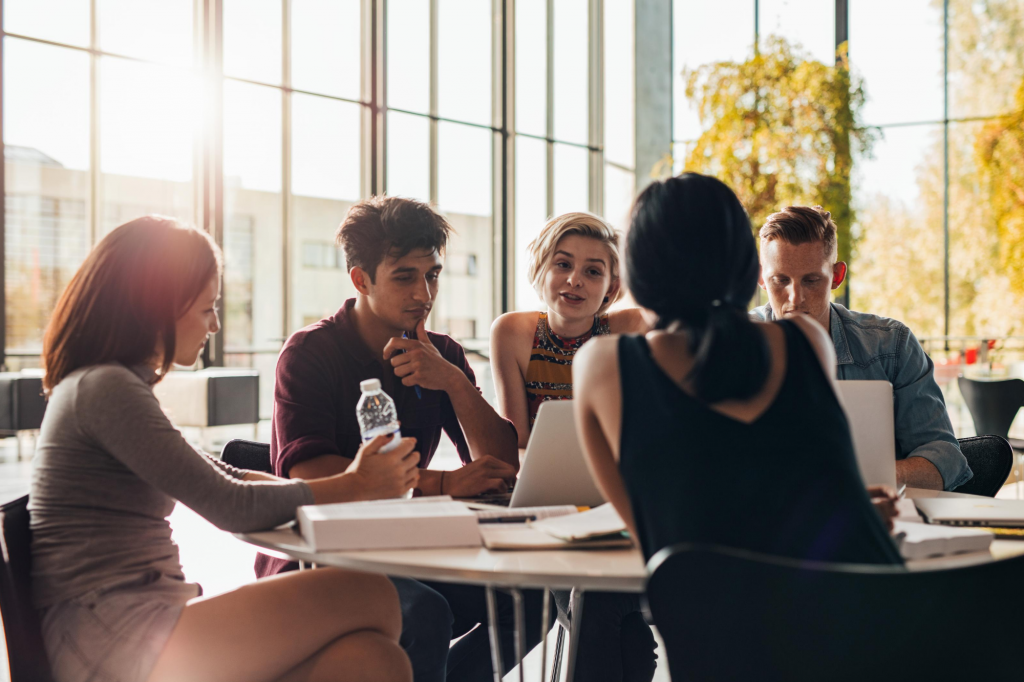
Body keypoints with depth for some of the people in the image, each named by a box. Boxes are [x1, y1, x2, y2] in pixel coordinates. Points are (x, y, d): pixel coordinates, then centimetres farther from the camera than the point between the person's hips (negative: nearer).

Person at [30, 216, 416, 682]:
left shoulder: (110, 385, 20)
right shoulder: (104, 389, -11)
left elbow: (218, 477, 21)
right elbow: (231, 507, -13)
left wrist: (360, 479, 10)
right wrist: (354, 487, 0)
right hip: (110, 643, -9)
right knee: (370, 598, -18)